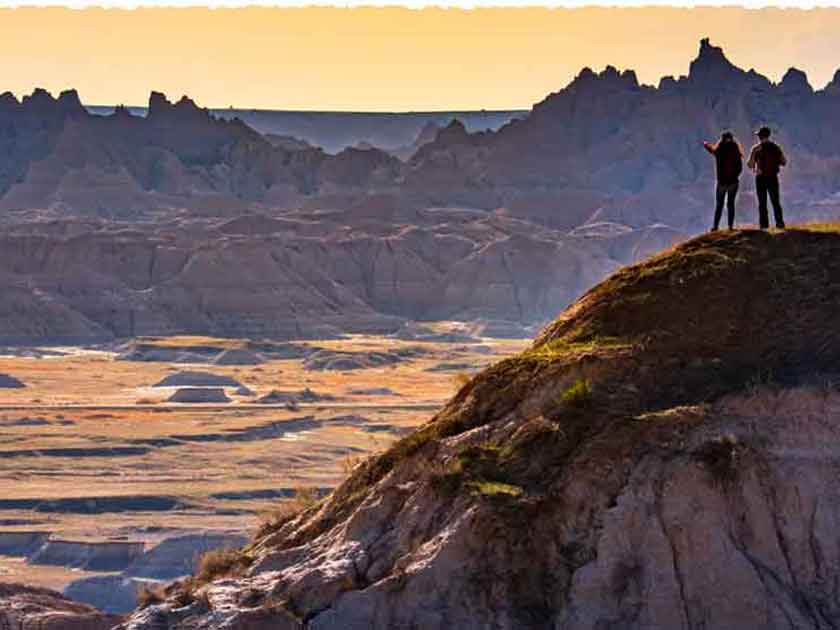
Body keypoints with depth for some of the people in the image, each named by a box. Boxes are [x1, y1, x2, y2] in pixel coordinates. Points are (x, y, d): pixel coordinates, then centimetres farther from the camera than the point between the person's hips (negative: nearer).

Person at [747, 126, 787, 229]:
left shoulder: (756, 149, -6)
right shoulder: (775, 148, 0)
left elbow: (750, 164, -7)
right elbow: (784, 162, 1)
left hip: (760, 177, -2)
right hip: (773, 177, 2)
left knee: (762, 202, 4)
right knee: (775, 201, 8)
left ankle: (764, 223, 0)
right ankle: (779, 222, 2)